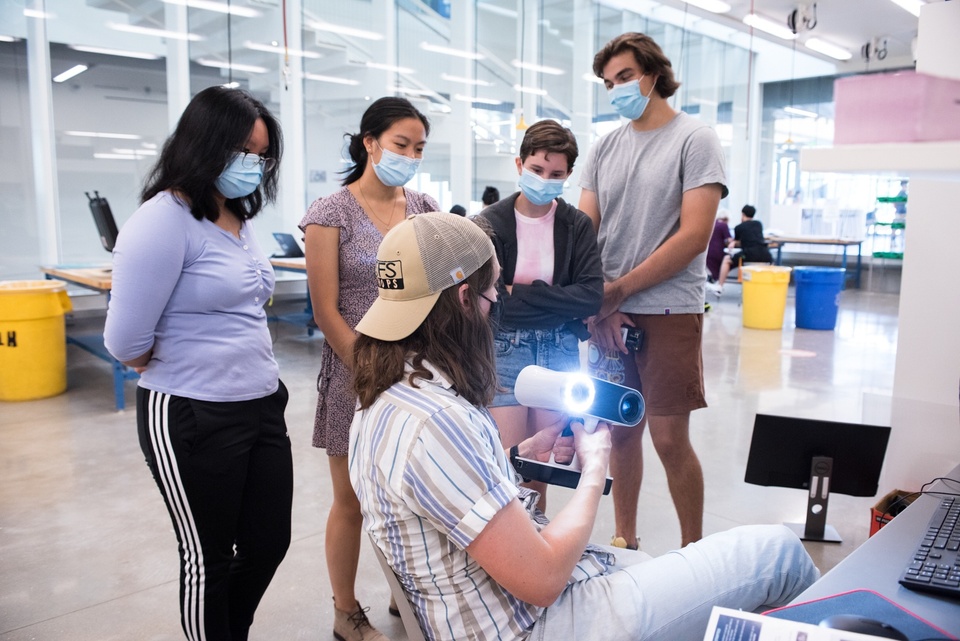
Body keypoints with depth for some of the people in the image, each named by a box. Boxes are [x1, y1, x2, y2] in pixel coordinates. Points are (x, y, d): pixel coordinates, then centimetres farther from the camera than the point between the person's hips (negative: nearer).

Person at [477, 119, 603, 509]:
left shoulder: (578, 226, 2)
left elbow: (592, 297, -10)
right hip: (504, 349, -2)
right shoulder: (489, 224, -6)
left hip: (559, 353, 3)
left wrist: (520, 294, -13)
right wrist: (557, 303, -11)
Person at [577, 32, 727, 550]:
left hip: (668, 312, -4)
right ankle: (624, 539, 26)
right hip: (608, 315, 4)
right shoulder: (604, 148, 13)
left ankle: (692, 549, 17)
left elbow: (694, 236, -11)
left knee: (670, 439, -3)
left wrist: (618, 290, -10)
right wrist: (596, 305, -6)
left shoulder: (695, 140, -2)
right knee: (621, 432, 10)